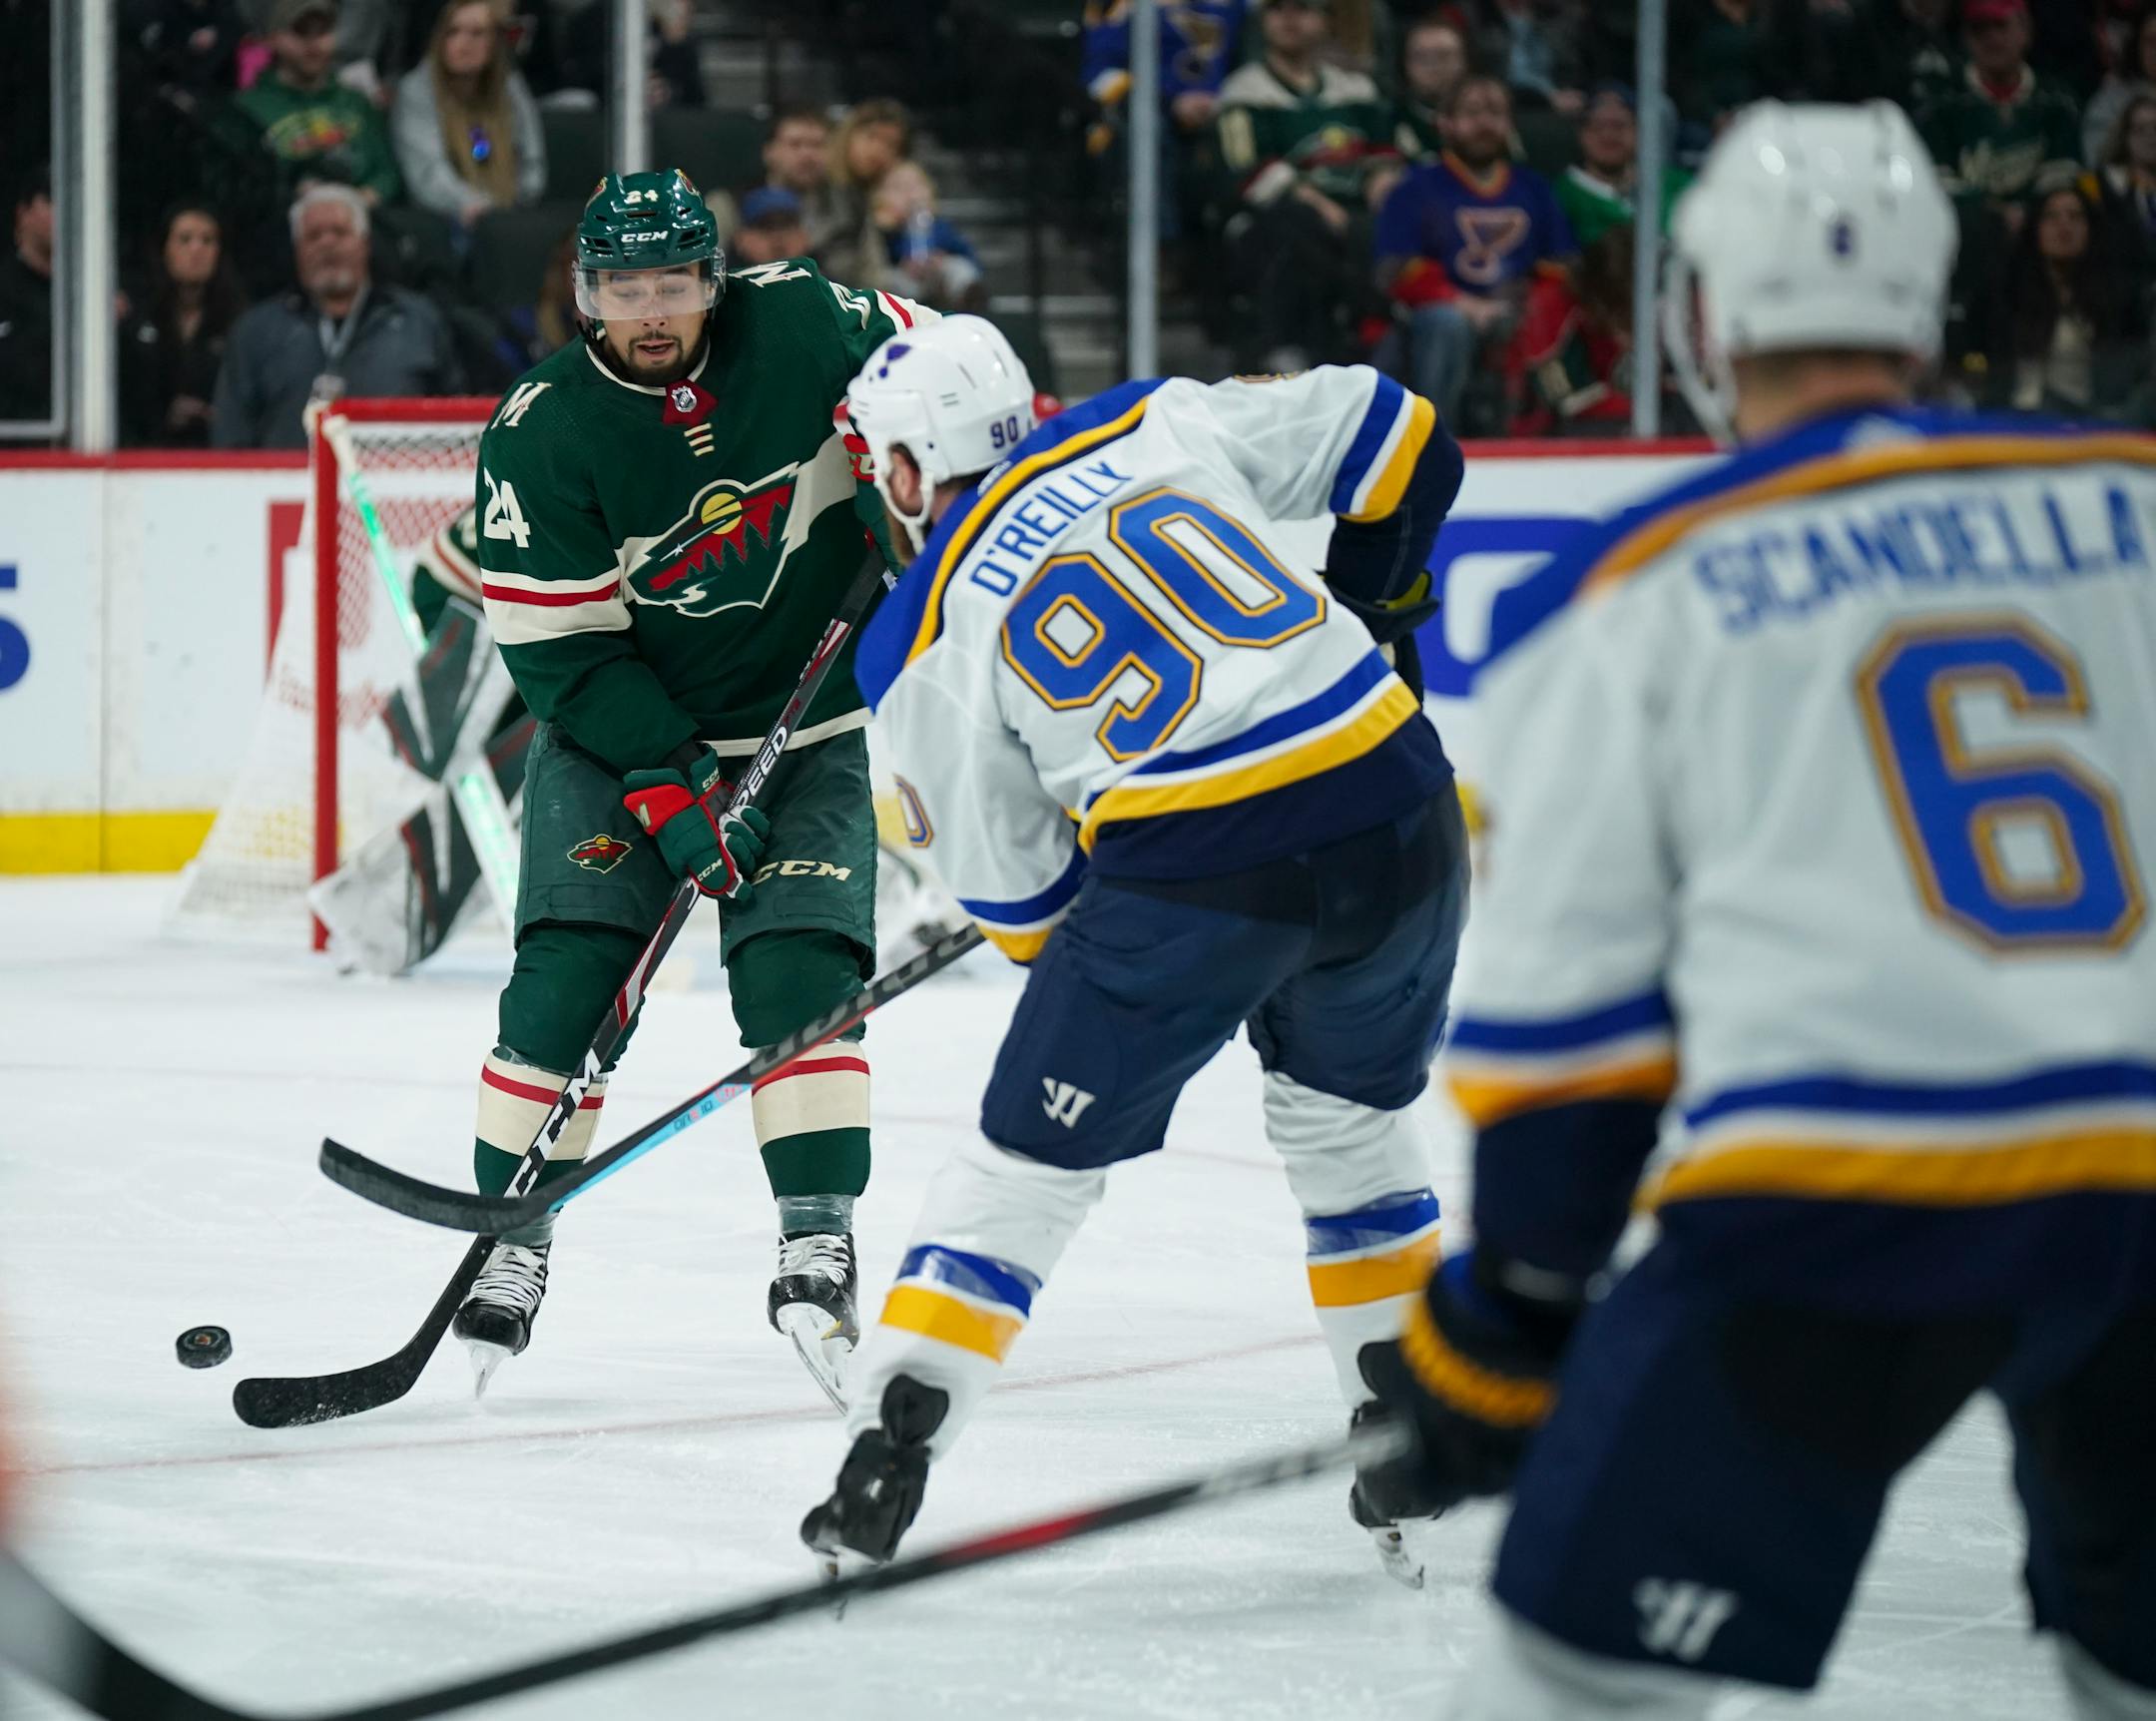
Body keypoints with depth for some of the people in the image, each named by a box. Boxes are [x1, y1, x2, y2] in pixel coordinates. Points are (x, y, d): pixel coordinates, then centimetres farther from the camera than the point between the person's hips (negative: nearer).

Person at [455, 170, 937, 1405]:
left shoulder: (803, 325, -13)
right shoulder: (542, 438, -16)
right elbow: (560, 649, -15)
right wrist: (668, 786, -21)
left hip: (806, 724, 1)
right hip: (620, 732, -1)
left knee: (799, 969, -14)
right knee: (566, 973, -11)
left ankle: (818, 1249, -8)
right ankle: (513, 1244, 0)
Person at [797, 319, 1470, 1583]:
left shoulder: (922, 643, 6)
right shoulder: (1159, 426, 12)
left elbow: (1013, 891, 10)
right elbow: (1396, 436, 15)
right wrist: (1367, 610, 30)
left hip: (1190, 878, -4)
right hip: (1395, 815, 4)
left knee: (1030, 1166, 13)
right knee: (1353, 1126, 27)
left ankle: (889, 1453, 7)